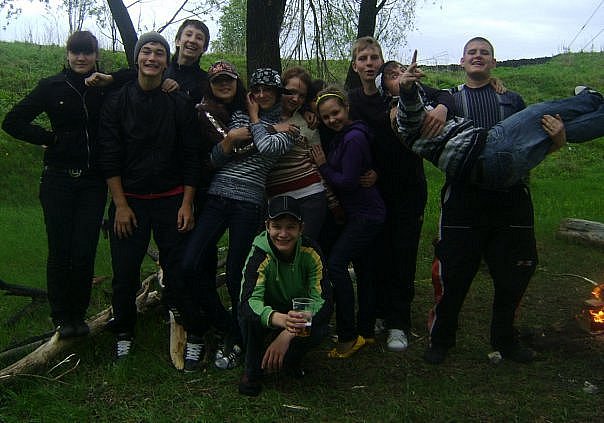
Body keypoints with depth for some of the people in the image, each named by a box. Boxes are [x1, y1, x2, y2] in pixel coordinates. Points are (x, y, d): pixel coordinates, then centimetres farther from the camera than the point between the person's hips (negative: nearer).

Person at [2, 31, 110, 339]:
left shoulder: (107, 88, 6)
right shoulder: (52, 87, 3)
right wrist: (49, 138, -2)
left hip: (93, 182, 1)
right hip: (59, 180, 0)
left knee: (85, 252, -1)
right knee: (60, 251, 1)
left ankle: (78, 315, 18)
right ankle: (61, 317, 18)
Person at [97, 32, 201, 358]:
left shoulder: (180, 103, 1)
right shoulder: (117, 102, 2)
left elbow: (191, 157, 1)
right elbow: (109, 157, -1)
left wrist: (186, 204, -5)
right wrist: (120, 205, -7)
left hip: (171, 199, 0)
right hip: (129, 199, 1)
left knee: (177, 270, 1)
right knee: (125, 270, 3)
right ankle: (123, 332, 23)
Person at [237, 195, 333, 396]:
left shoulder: (310, 251, -20)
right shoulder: (260, 255, -26)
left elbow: (323, 301, -25)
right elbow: (249, 301, -41)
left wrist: (287, 334, -39)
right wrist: (282, 320, -63)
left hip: (297, 313, 2)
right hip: (267, 316, -1)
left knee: (320, 330, -31)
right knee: (249, 314, -35)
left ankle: (292, 359, 3)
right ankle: (252, 370, -9)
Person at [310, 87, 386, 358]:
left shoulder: (354, 138, -18)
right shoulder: (340, 137, 12)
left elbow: (347, 182, -20)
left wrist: (323, 166, -9)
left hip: (365, 214, -10)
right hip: (360, 213, 10)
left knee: (336, 264, -16)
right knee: (364, 269, 14)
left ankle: (348, 337, -9)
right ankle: (365, 332, 24)